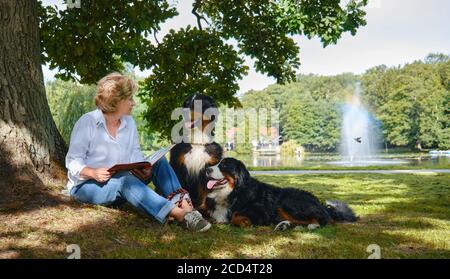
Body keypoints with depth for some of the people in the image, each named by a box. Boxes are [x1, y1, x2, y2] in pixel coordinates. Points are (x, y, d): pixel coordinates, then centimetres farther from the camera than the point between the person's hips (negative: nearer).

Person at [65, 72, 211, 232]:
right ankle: (177, 213, -50)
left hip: (120, 184, 6)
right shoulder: (86, 123, -10)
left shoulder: (129, 122, 6)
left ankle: (184, 205, -36)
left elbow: (135, 156, 3)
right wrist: (93, 173, -31)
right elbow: (73, 161, -12)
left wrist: (144, 167, -19)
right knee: (124, 179, -37)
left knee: (159, 161, -13)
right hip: (86, 185, -6)